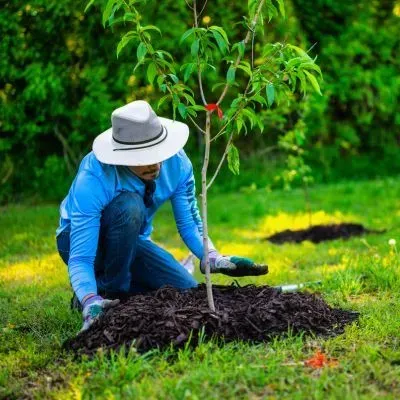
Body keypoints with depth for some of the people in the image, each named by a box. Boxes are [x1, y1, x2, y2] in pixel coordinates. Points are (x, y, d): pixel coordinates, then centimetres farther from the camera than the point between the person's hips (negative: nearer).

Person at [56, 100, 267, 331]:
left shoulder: (176, 162, -22)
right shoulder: (92, 180, -35)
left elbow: (189, 223, -10)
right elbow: (79, 259, -36)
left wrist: (216, 260, -28)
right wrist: (91, 304, -54)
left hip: (131, 240, 5)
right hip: (84, 239, -4)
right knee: (129, 206, -36)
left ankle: (125, 287, 10)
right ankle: (110, 292, -16)